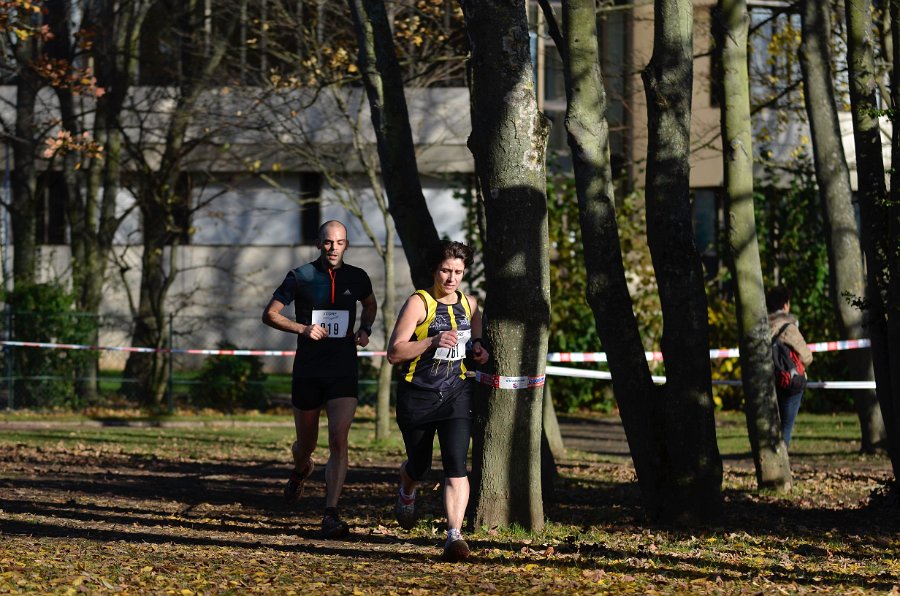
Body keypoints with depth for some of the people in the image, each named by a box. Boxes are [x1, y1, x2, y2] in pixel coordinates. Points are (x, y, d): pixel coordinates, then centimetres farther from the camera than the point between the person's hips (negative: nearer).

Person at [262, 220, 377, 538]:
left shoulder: (357, 278, 4)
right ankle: (301, 470, 51)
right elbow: (270, 314, 0)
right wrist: (303, 328, -16)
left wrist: (365, 329, 6)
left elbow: (370, 304, 26)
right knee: (306, 443, 14)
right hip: (307, 372, 0)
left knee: (339, 442, -16)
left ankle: (331, 514, -19)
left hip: (343, 372, 0)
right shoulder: (300, 277, -4)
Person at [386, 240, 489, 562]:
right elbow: (394, 353, -15)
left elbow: (475, 334, 28)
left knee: (456, 466, -15)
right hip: (417, 396, -2)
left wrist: (478, 347, 3)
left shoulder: (468, 304, 7)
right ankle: (406, 494, 50)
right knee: (419, 465, 13)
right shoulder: (418, 303, -9)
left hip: (455, 394, 2)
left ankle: (454, 535, -21)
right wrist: (433, 342, -26)